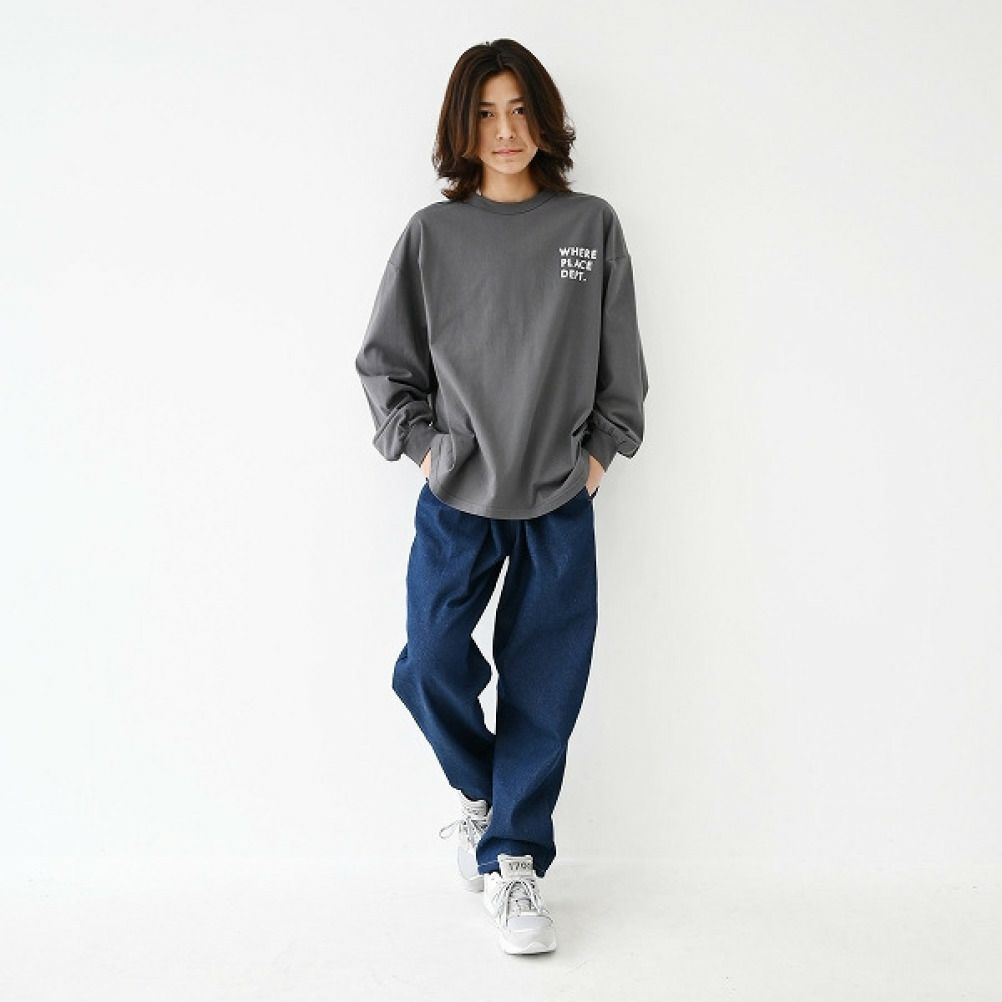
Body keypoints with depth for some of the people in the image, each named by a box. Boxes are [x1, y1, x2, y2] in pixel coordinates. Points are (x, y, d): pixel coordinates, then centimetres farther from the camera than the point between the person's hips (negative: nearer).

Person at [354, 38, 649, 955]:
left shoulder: (592, 225, 5)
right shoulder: (432, 233, 3)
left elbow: (621, 362, 9)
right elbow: (385, 360, 8)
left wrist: (600, 451, 2)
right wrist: (422, 445, -1)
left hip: (562, 501, 0)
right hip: (457, 499, 0)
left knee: (544, 687, 2)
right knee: (429, 669, -5)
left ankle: (514, 860, 18)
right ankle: (479, 790, 26)